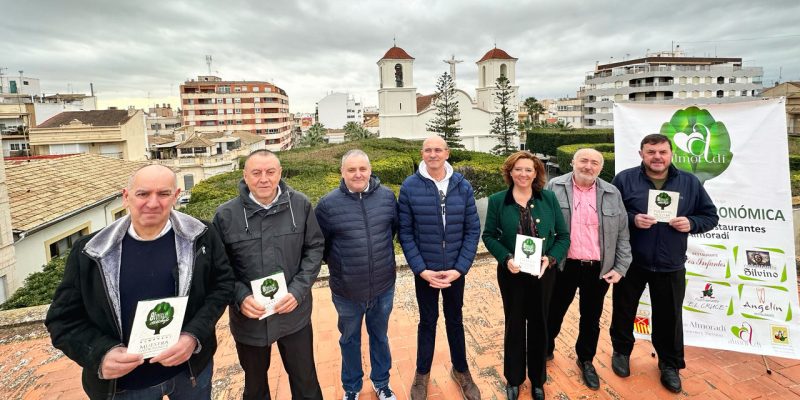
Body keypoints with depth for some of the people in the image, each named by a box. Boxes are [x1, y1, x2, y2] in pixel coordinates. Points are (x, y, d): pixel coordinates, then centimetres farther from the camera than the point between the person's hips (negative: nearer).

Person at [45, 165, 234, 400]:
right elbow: (63, 318, -2)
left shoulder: (201, 237, -10)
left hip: (191, 368, 0)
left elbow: (221, 284, -5)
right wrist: (101, 354, -19)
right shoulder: (90, 252, -9)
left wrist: (194, 336, -19)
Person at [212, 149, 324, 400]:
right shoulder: (225, 215, -10)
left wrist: (298, 290, -13)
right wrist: (240, 297, -18)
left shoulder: (300, 205, -9)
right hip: (248, 318, 1)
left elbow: (315, 248, -3)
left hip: (294, 314, 0)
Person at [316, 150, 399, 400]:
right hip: (347, 291, -1)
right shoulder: (328, 204, -14)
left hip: (383, 287, 2)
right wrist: (339, 265, 4)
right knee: (350, 340, 20)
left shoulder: (387, 196, -7)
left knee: (380, 336, 23)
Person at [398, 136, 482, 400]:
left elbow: (473, 230, -4)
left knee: (454, 320, 19)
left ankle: (460, 370, 41)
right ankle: (422, 373, 38)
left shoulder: (463, 186, -5)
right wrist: (421, 269, -14)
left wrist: (460, 268, -11)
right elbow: (405, 232, -8)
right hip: (424, 271, -1)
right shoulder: (409, 187, -10)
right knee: (428, 321, 15)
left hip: (455, 270, 1)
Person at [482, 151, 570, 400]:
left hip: (543, 273, 1)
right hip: (511, 274, -1)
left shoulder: (549, 199, -2)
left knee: (539, 324, 14)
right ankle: (514, 379, 32)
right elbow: (489, 236, -2)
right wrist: (506, 258, -17)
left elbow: (563, 235, 0)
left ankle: (538, 379, 35)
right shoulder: (497, 201, -5)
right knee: (514, 324, 12)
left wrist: (551, 258, -16)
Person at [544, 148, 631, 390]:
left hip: (599, 269, 2)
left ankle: (586, 360, 37)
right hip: (562, 266, -2)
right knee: (554, 313, 13)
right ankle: (545, 350, 37)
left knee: (591, 318, 16)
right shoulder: (554, 188, -4)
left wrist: (620, 267, 1)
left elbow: (622, 234, 5)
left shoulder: (612, 194, 3)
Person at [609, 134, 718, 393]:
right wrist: (632, 219, -22)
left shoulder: (690, 182, 2)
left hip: (670, 266, 2)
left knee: (669, 317, 12)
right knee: (624, 311, 14)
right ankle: (621, 352, 38)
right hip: (630, 263, -1)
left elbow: (711, 216, 8)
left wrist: (691, 223, -12)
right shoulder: (625, 179, -6)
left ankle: (670, 364, 34)